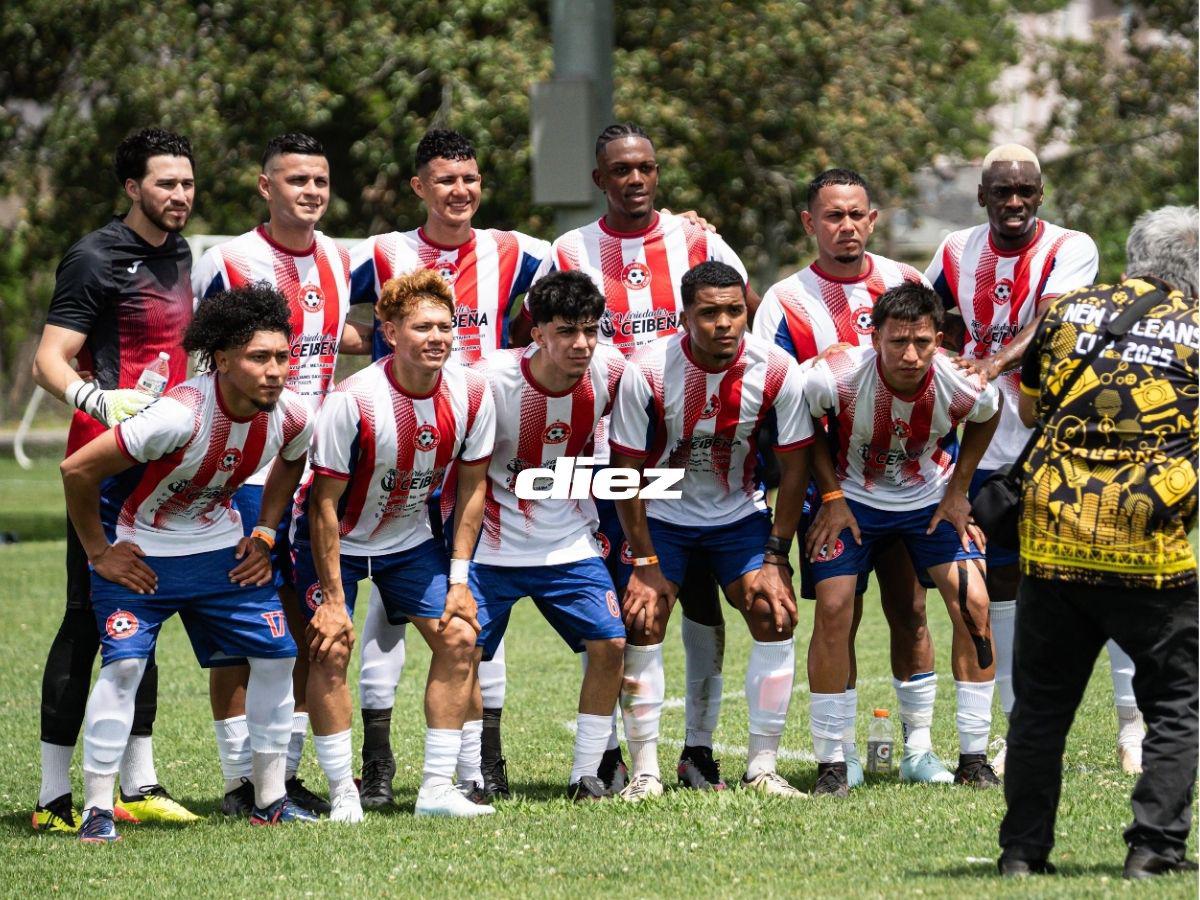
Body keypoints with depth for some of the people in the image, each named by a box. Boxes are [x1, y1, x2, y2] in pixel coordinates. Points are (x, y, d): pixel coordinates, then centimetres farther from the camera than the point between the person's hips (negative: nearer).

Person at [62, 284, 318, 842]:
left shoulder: (291, 417, -15)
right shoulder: (180, 415, -34)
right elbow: (77, 470, -27)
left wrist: (265, 535, 7)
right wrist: (98, 554, -16)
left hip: (221, 549, 6)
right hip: (139, 554, -6)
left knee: (276, 655, 1)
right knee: (123, 664, -19)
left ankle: (270, 800, 14)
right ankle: (97, 811, -11)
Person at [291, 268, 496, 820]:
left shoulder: (472, 395, -16)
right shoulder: (352, 401, -30)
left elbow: (472, 485, -2)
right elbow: (325, 504, -23)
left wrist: (458, 580, -6)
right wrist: (333, 598, -22)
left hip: (410, 539, 5)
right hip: (335, 541, -5)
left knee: (459, 638, -5)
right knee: (331, 647, -17)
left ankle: (437, 789, 1)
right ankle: (343, 796, -9)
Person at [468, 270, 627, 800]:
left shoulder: (608, 371, -10)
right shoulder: (492, 380, -21)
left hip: (570, 546, 3)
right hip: (494, 549, -3)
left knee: (610, 645, -9)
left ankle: (586, 775, 4)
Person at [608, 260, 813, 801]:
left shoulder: (777, 372, -20)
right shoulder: (647, 372, -25)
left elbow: (794, 465, -9)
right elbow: (626, 471, -15)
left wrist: (775, 558, -12)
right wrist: (644, 563, -16)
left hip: (739, 513, 2)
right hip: (661, 512, -2)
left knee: (775, 613, -12)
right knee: (642, 623, -15)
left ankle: (762, 767, -3)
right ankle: (645, 772, -6)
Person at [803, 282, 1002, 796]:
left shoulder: (961, 384, -25)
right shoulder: (837, 377, -31)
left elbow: (987, 417, 1)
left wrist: (958, 492, -2)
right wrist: (832, 498, -12)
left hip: (931, 498, 1)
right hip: (852, 497, -1)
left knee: (973, 604, -11)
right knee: (833, 609, -14)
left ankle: (973, 759, 1)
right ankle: (830, 763, -2)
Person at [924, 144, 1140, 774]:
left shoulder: (1070, 250, -9)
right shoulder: (957, 253, 4)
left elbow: (1048, 326, -25)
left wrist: (995, 362, -41)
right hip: (989, 443, 4)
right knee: (1001, 581, 5)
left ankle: (1134, 723, 4)